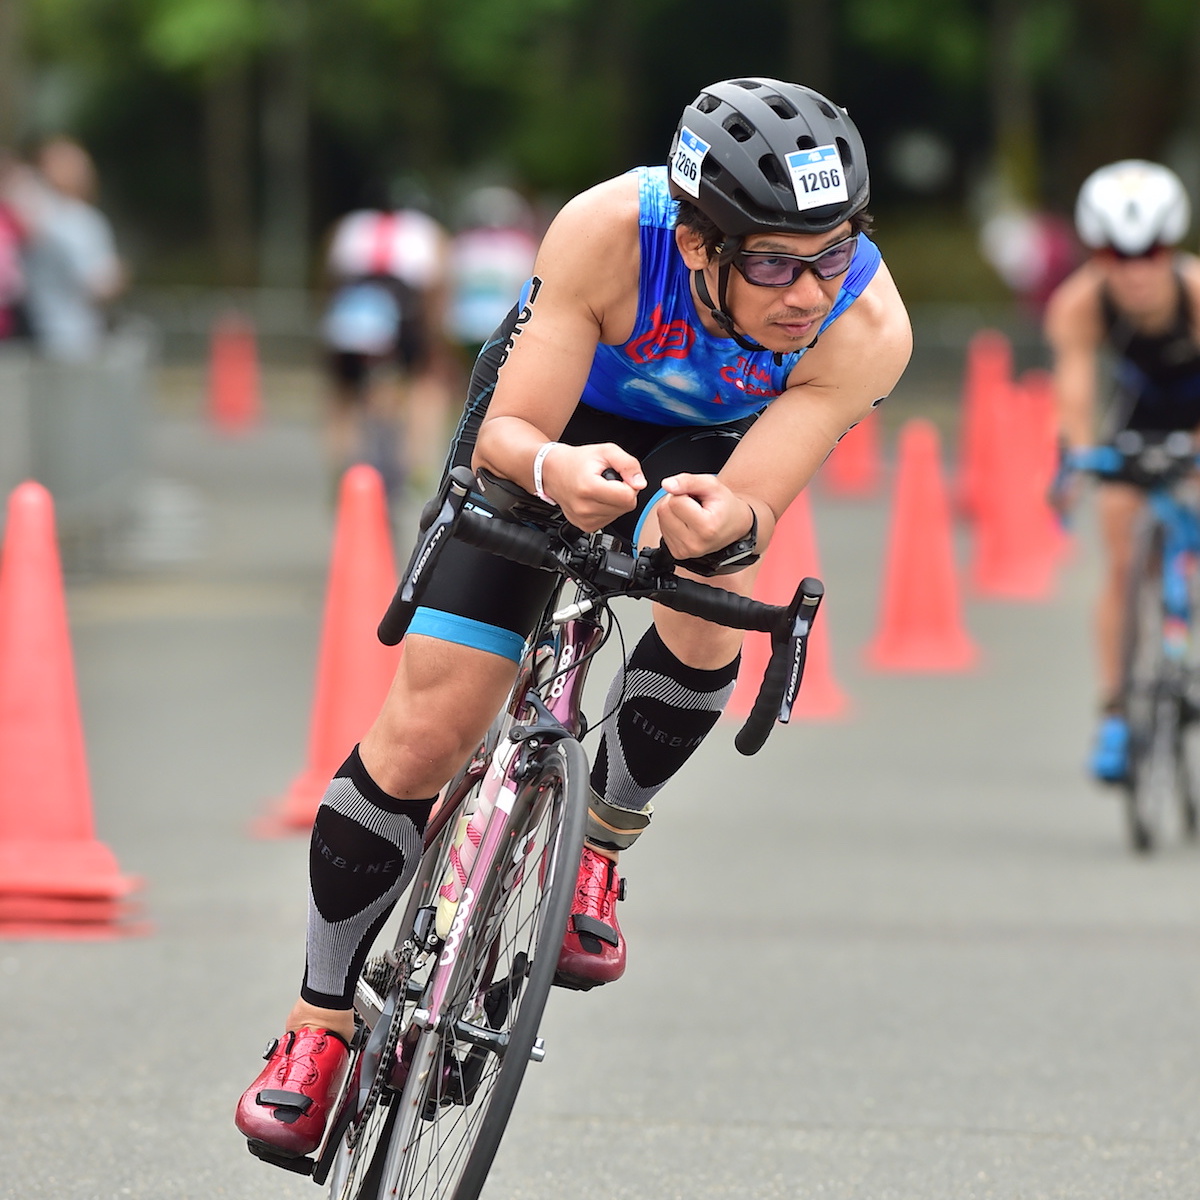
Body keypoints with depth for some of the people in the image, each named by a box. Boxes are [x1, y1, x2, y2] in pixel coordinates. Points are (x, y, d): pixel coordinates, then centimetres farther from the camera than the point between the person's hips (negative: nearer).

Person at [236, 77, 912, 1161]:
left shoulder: (868, 325, -35)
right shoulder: (609, 230, -38)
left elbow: (753, 502, -36)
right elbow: (508, 433, -31)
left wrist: (723, 525, -59)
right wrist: (554, 468, -54)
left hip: (711, 446, 1)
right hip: (551, 424, -1)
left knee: (711, 602, -33)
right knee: (424, 732, -9)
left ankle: (597, 844, -4)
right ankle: (321, 1022, 10)